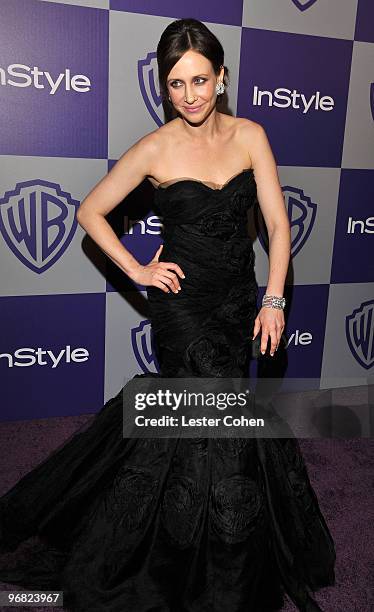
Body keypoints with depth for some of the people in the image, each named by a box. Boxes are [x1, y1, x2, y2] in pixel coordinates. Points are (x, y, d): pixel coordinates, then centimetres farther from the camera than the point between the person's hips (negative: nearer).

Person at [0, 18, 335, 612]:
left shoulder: (249, 135, 0)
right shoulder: (155, 149, -7)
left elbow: (278, 223, -1)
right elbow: (90, 212, 2)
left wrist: (273, 299, -8)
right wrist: (136, 270, -4)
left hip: (239, 297, 4)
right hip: (183, 301, -4)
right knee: (231, 428, -5)